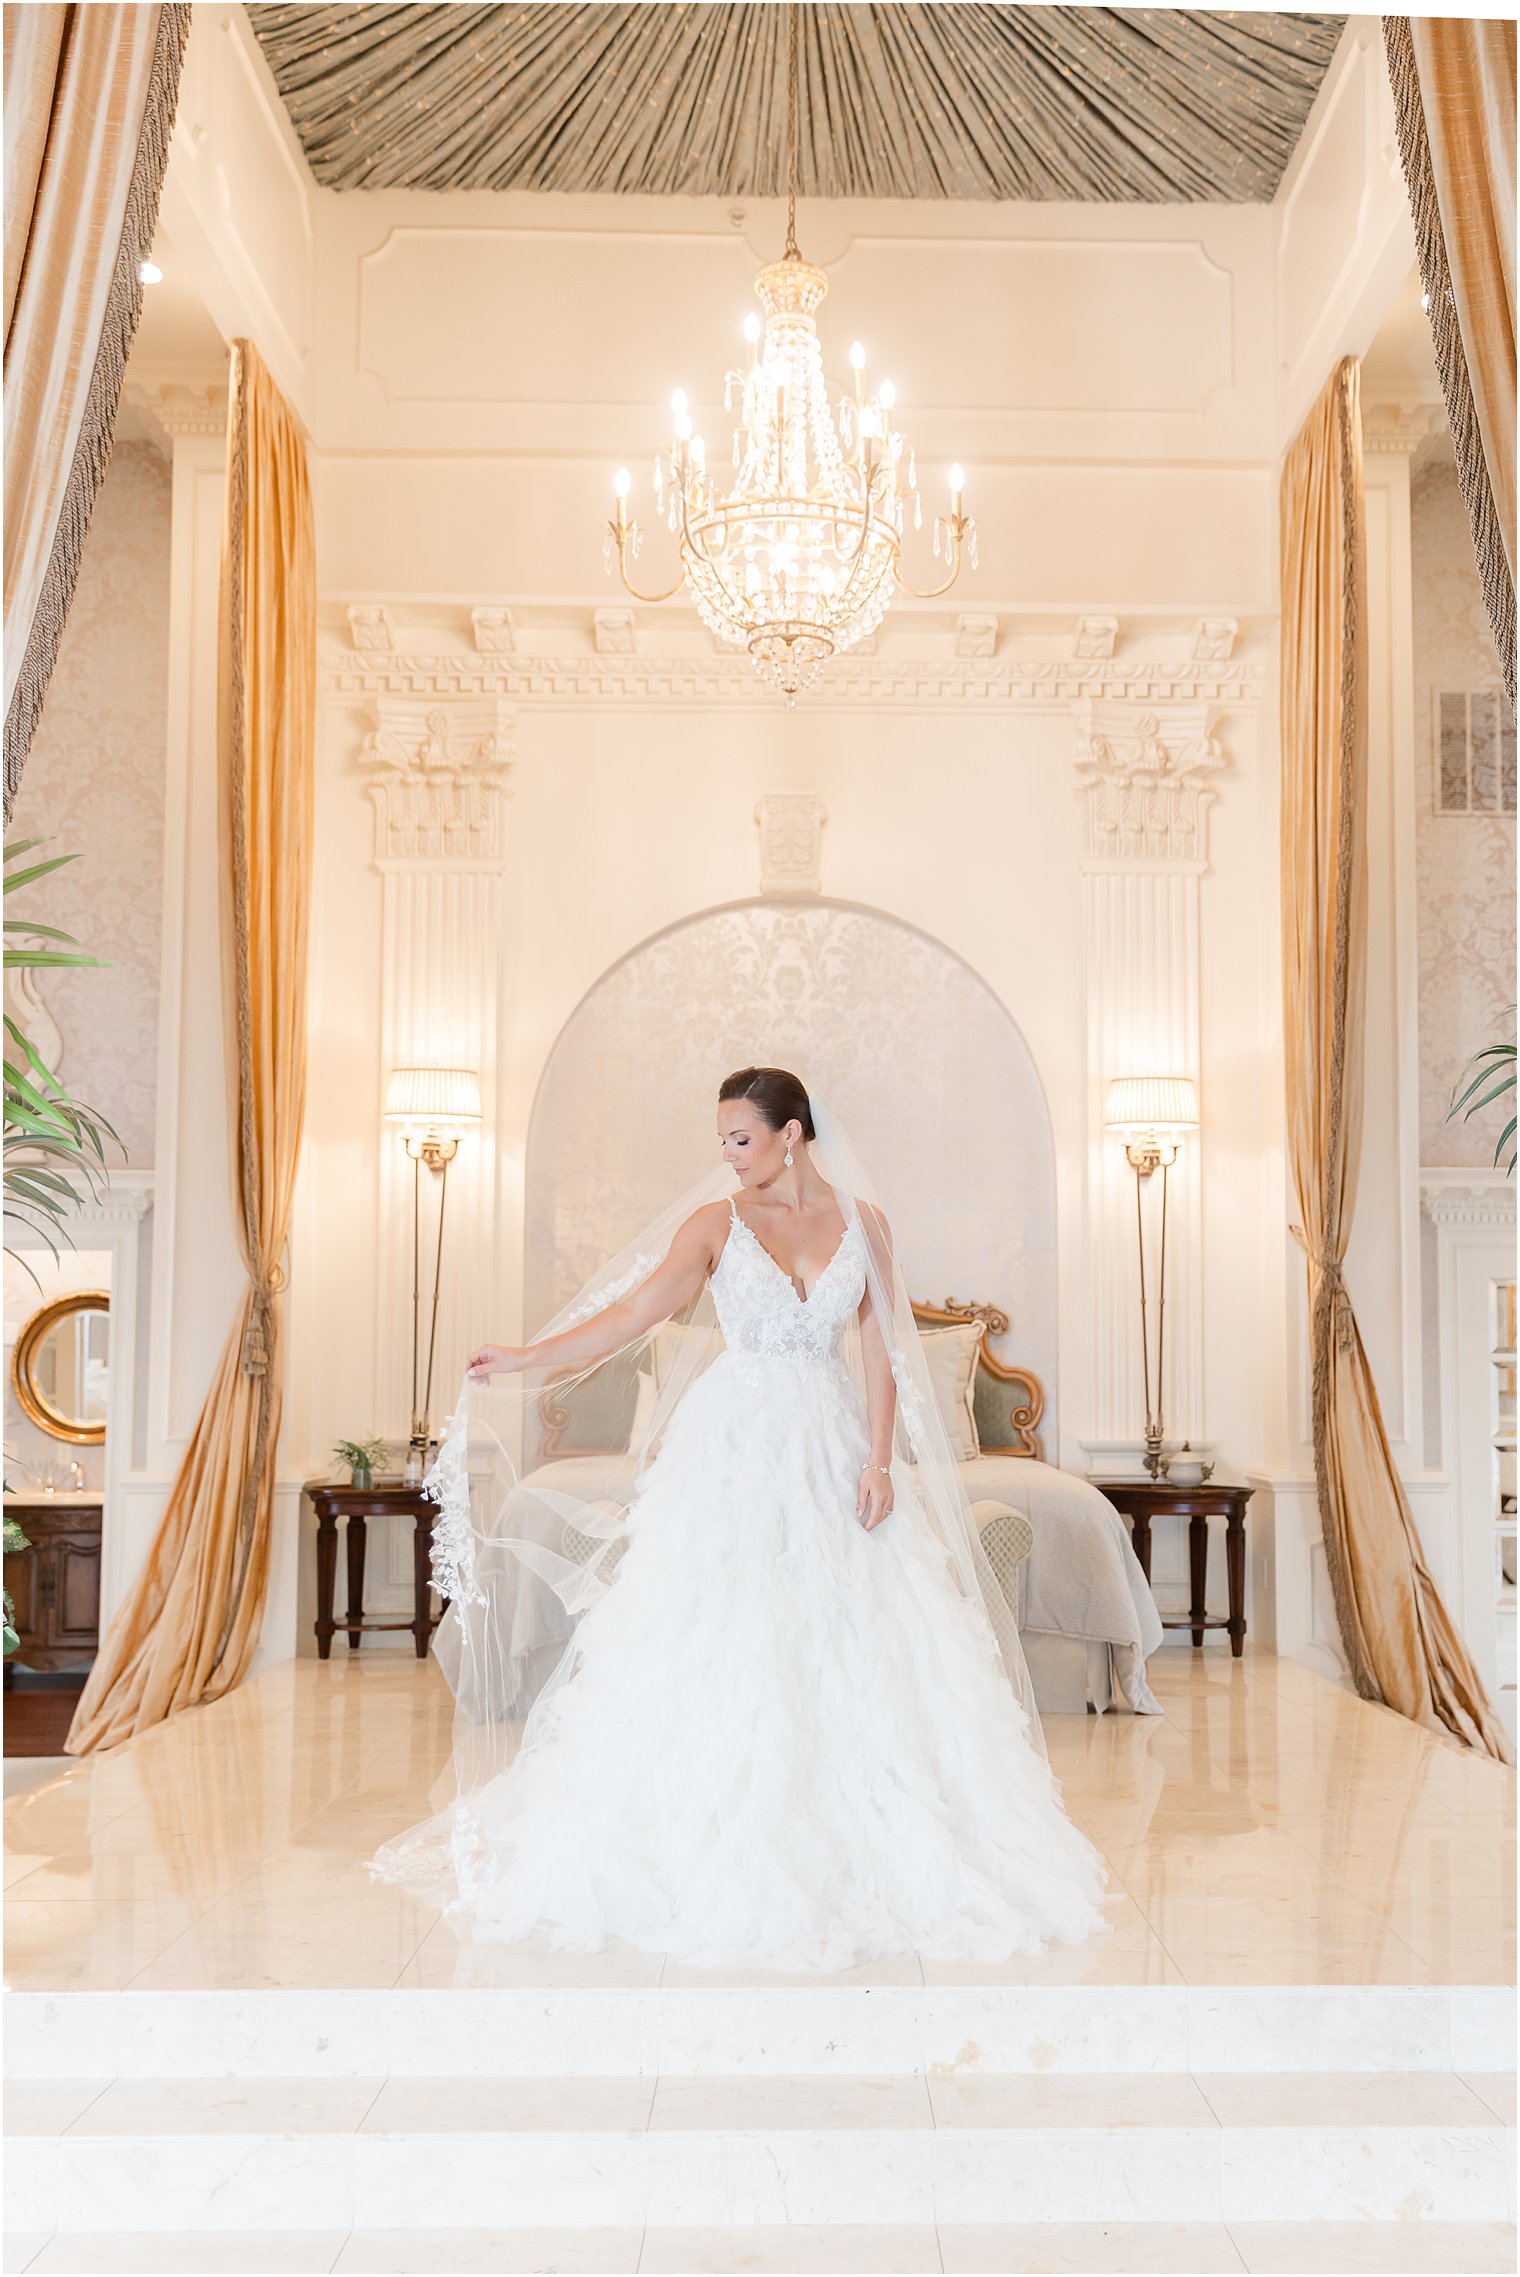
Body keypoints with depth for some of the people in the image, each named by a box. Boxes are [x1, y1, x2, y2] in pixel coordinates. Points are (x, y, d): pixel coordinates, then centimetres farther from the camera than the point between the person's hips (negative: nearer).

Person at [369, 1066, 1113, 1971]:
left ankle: (864, 1847, 15)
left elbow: (880, 1351, 3)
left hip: (831, 1449, 2)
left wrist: (879, 1460, -6)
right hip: (735, 1446, -1)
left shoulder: (863, 1221, 5)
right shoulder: (717, 1223, 0)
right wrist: (527, 1358, -20)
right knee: (719, 1642, -3)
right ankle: (718, 1853, 9)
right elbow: (636, 1311, -10)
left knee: (854, 1645, 1)